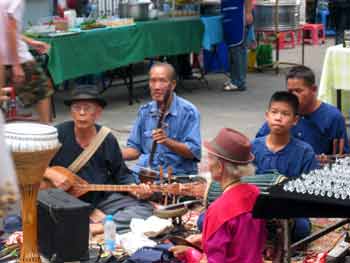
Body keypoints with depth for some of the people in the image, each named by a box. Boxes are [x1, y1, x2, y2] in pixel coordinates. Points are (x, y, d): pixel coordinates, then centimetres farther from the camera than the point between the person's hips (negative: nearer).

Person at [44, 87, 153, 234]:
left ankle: (96, 228, -25)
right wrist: (50, 174, -17)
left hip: (102, 199, 3)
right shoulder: (58, 134, -6)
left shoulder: (108, 140, 2)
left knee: (144, 209, -17)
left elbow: (121, 175, 9)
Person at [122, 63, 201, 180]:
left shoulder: (188, 111, -6)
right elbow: (135, 148, 14)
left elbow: (193, 152, -10)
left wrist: (167, 141, -25)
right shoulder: (145, 111, 11)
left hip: (177, 173, -5)